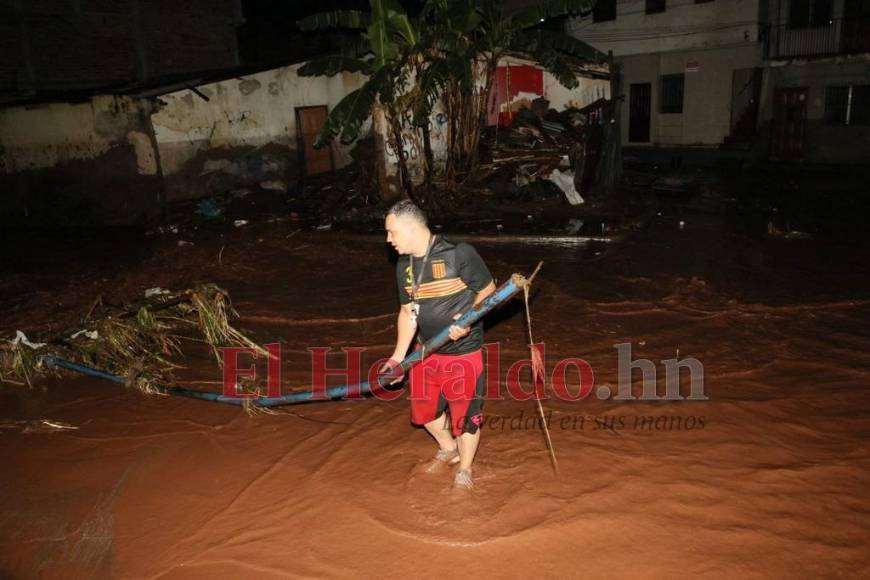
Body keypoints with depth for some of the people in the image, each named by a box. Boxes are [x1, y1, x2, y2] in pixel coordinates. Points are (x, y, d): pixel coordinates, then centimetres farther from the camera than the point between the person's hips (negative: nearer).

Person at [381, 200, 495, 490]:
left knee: (465, 413, 7)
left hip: (463, 351, -6)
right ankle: (448, 449, 46)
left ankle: (464, 471, 32)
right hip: (426, 351, 6)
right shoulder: (404, 266, 2)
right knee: (423, 409, 18)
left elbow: (488, 290, -9)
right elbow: (408, 312, 8)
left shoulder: (459, 253, -18)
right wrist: (398, 356, 2)